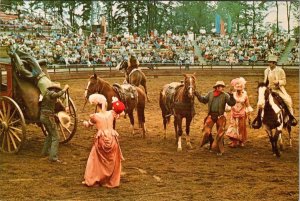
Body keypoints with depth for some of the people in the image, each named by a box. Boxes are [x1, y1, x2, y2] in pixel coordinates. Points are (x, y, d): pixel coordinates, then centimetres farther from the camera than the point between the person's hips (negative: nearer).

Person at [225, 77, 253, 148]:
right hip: (234, 114, 0)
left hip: (242, 114, 0)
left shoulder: (245, 95, -4)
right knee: (233, 127, -4)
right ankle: (234, 142, 0)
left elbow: (247, 106, 2)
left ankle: (241, 141, 23)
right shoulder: (233, 95, -4)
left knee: (241, 127, 9)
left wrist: (248, 115, 3)